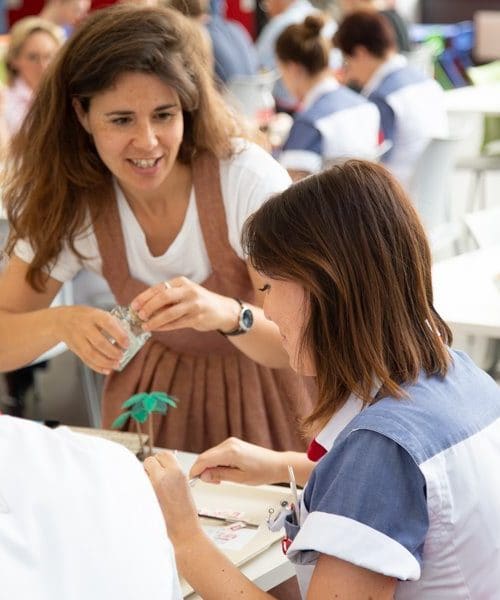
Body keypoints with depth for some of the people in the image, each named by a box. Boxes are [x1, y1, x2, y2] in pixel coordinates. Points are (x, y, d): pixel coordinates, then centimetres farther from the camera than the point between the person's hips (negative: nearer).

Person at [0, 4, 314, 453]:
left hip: (259, 392, -1)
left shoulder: (250, 179, -21)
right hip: (153, 392, 2)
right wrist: (62, 322, -33)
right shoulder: (71, 198, -13)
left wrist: (228, 314, -41)